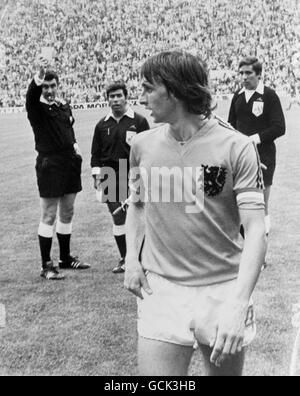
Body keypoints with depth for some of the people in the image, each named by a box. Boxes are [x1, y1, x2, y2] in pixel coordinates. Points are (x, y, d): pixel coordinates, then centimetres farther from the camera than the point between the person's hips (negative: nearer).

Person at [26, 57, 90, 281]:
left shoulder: (65, 108, 13)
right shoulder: (37, 109, -6)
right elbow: (31, 95, -29)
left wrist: (75, 145, 7)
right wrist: (39, 76, -45)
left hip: (70, 165, 6)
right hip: (49, 165, -6)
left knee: (67, 213, 14)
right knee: (49, 216, -3)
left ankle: (66, 258, 27)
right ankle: (46, 265, 4)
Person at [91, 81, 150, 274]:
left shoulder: (139, 121, 0)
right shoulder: (102, 125, 11)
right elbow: (96, 153, 15)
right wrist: (97, 176, 7)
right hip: (111, 179, 3)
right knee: (118, 218, 4)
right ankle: (124, 259, 14)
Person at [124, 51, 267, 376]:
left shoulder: (236, 148, -11)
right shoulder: (143, 145, 3)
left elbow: (255, 230, -14)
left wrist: (238, 304, -25)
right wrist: (132, 258, 4)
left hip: (222, 290, -2)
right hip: (160, 289, 2)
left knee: (226, 370, 13)